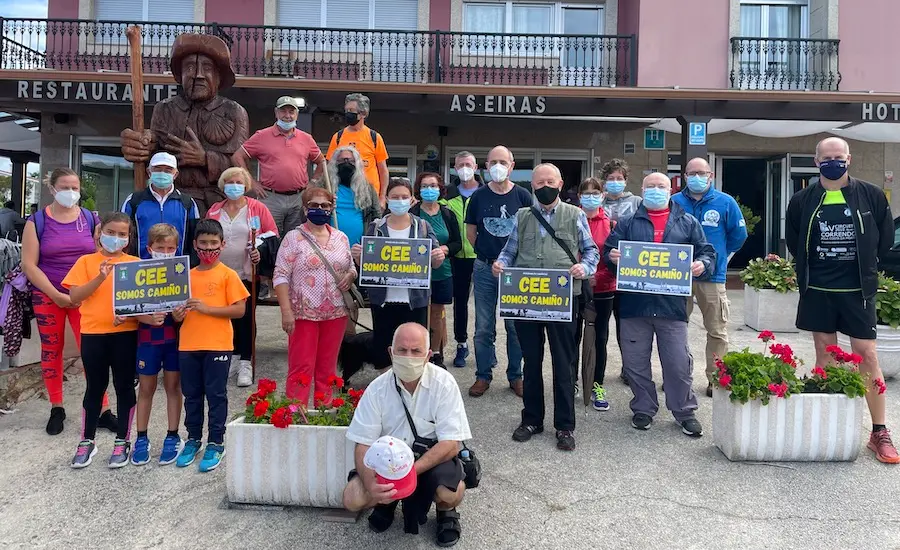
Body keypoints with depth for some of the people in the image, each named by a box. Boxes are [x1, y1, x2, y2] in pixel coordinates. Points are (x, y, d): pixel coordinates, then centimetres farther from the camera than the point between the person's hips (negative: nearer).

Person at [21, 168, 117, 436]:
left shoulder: (91, 219, 3)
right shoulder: (37, 220, -2)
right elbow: (29, 265, -6)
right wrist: (57, 295, -12)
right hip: (48, 296, 0)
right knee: (51, 350, 8)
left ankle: (103, 410, 0)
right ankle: (56, 409, 22)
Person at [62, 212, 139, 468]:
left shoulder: (135, 263, 3)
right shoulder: (86, 261, 2)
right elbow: (74, 296, -6)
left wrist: (129, 313, -17)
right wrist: (100, 278, -18)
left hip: (126, 333, 0)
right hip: (93, 333, 0)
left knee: (124, 387, 7)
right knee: (95, 388, 11)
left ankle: (122, 442, 19)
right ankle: (87, 442, 25)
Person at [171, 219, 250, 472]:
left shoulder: (228, 275, -3)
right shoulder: (187, 275, 10)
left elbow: (239, 309, -10)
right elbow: (179, 306, 18)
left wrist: (207, 308, -17)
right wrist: (178, 314, -5)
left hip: (217, 345, -4)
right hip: (188, 345, 5)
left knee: (216, 395, 4)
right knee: (191, 394, 14)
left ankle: (216, 444, 16)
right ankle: (193, 440, 29)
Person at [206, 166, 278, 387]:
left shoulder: (258, 208, 0)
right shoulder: (214, 211, 11)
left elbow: (273, 235, -1)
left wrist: (260, 251, -15)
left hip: (247, 273, -4)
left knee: (246, 317, -2)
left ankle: (245, 363, 6)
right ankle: (233, 356, 24)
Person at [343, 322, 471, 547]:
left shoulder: (444, 383, -19)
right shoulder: (377, 389, -13)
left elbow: (450, 444, -22)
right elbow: (363, 445, -11)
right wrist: (372, 485, -31)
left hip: (433, 458, -2)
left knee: (450, 492, -32)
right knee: (353, 499, -19)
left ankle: (446, 511, 6)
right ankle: (387, 501, 16)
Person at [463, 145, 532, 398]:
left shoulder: (523, 196, -1)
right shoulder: (478, 196, 2)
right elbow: (471, 232, 10)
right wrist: (487, 254, 8)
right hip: (484, 269, 1)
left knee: (516, 326, 6)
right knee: (484, 327, 7)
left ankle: (515, 376, 20)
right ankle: (483, 375, 20)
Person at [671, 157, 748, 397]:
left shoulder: (725, 202, 0)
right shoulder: (674, 202, 1)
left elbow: (739, 235, 9)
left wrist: (719, 254, 14)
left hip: (713, 275, -1)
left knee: (717, 331, 4)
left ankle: (716, 378, 15)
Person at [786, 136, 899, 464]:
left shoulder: (871, 196, -2)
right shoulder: (802, 201, 1)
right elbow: (794, 242, 12)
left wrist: (864, 266, 6)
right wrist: (813, 267, 8)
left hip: (857, 291, -1)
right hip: (817, 291, 1)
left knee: (867, 356, -1)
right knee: (825, 357, 8)